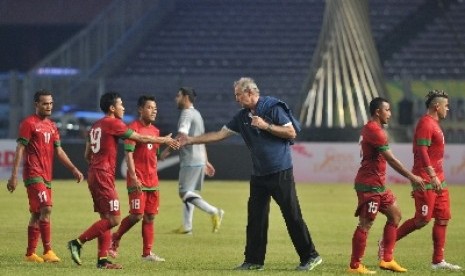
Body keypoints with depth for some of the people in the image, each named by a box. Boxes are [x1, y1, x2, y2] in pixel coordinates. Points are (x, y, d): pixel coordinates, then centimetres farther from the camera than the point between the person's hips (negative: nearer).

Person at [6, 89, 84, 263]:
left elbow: (59, 151, 19)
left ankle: (30, 253, 15)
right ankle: (47, 251, -20)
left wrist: (74, 169, 8)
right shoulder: (29, 123, -6)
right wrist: (14, 176, -14)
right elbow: (20, 149, -9)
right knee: (46, 208, -18)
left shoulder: (52, 126, 17)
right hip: (33, 174, -8)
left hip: (46, 176, 8)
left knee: (37, 214, 10)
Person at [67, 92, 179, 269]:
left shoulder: (95, 126, 17)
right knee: (113, 219, -10)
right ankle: (77, 243, -12)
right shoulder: (113, 123, -9)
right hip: (104, 176, -10)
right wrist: (165, 140, 6)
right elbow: (140, 138, -5)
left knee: (106, 218, 10)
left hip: (93, 174, 10)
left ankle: (102, 259, 6)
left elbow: (87, 155, 21)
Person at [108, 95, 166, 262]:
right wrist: (133, 176, -21)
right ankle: (115, 239, 10)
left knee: (150, 216, 5)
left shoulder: (155, 131, 15)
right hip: (137, 180, -7)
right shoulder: (134, 128, -7)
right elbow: (128, 153, -14)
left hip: (152, 180, 7)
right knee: (137, 215, -11)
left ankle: (147, 253, 7)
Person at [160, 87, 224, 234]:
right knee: (187, 192, 14)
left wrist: (167, 150, -20)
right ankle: (187, 226, 14)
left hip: (190, 161, -10)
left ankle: (214, 211, -21)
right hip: (199, 160, 10)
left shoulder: (187, 113, -11)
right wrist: (206, 161, 27)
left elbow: (182, 135, -25)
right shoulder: (197, 114, 20)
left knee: (185, 193, -11)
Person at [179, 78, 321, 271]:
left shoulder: (273, 108, -10)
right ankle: (254, 260, 12)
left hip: (280, 173, -7)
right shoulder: (242, 117, 10)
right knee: (255, 218, 6)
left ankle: (310, 257, 0)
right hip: (259, 174, 7)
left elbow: (292, 132, -12)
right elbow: (220, 134, 13)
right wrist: (191, 140, 10)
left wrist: (266, 126, -20)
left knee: (292, 216, -6)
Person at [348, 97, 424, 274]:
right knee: (365, 224, -8)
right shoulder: (374, 130, -17)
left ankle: (387, 260, 15)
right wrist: (411, 177, -16)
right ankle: (355, 266, -5)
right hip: (369, 185, -11)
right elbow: (390, 159, -20)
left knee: (395, 215, 14)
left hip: (378, 185, 11)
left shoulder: (371, 129, 16)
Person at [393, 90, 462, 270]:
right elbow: (422, 151, -22)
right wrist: (433, 176, -27)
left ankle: (438, 261, 7)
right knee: (423, 220, -8)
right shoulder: (425, 124, -13)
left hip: (438, 180, 10)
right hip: (426, 181, -10)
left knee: (443, 218, 5)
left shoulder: (434, 124, 18)